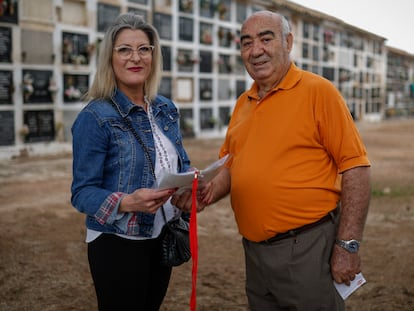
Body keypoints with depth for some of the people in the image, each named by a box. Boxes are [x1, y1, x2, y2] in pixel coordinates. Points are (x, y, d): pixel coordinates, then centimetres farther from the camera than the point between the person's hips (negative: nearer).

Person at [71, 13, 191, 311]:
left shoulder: (165, 109, 4)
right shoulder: (95, 117, -15)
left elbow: (181, 164, 14)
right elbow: (82, 192, -16)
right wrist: (128, 202, -33)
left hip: (162, 239, 6)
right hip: (117, 244, -6)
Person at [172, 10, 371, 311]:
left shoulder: (318, 91, -10)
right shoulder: (243, 104, 10)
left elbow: (355, 167, -13)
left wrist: (348, 245, -16)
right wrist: (210, 192, -3)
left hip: (307, 249, -6)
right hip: (254, 250, 7)